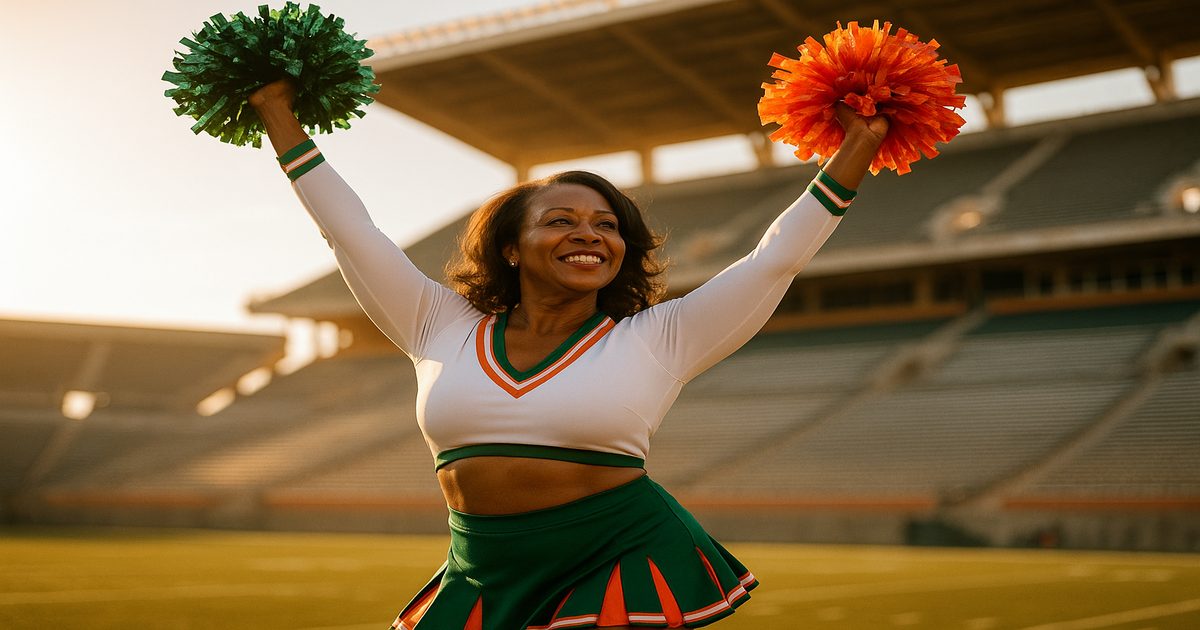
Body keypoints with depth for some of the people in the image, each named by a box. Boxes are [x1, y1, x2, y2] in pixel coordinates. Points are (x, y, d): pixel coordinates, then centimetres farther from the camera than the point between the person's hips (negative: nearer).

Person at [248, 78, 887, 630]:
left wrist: (857, 150, 3)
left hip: (623, 573, -2)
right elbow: (351, 232, 9)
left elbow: (774, 258, 2)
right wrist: (279, 116, 12)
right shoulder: (444, 332, 5)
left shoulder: (655, 341, 0)